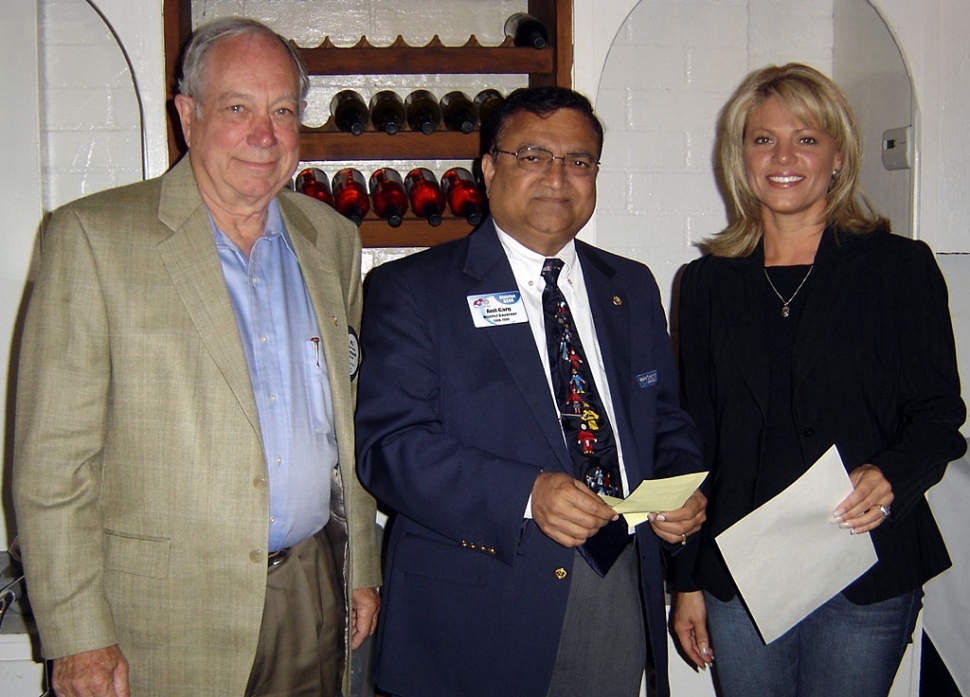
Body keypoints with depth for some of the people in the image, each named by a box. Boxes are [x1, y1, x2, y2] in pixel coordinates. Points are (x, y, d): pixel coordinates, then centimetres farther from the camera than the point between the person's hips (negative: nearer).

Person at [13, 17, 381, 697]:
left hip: (314, 595, 4)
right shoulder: (92, 235, -8)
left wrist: (363, 569, 12)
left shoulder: (333, 239, 7)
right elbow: (52, 458, -10)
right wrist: (78, 636, -11)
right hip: (165, 618, -4)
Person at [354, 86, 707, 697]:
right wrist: (527, 494, -25)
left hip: (621, 597, 5)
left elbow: (668, 423, 15)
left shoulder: (632, 288, 12)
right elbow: (389, 443, -14)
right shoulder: (410, 290, -5)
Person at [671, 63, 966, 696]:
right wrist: (687, 579, 8)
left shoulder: (902, 267, -1)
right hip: (738, 576, 2)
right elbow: (695, 436, 8)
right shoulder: (710, 282, 6)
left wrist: (892, 476, -22)